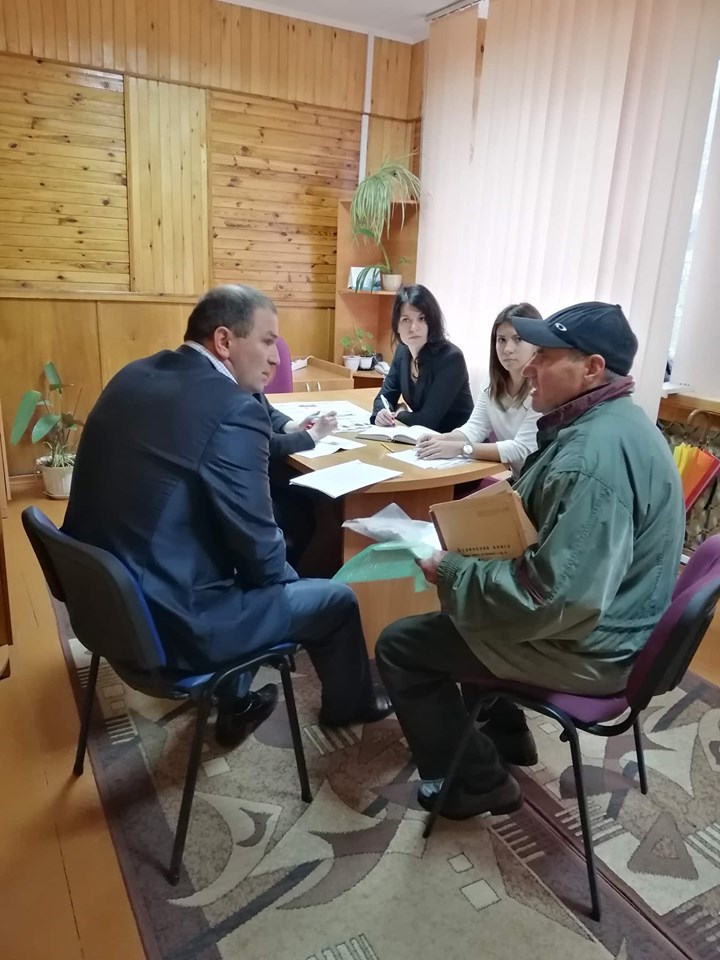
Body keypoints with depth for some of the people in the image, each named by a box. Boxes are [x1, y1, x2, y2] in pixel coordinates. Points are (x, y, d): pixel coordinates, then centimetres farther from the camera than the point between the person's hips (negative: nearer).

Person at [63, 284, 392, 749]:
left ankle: (236, 705, 46)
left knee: (245, 573, 33)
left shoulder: (133, 376, 3)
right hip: (172, 620, -8)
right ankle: (350, 703, 41)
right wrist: (281, 575, 4)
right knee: (337, 600, 11)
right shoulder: (234, 410, -23)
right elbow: (257, 545, -18)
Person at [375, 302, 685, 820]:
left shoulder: (593, 457, -31)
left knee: (400, 645, -4)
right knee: (468, 584, 27)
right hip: (601, 615, 10)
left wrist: (452, 572, -22)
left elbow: (558, 599, -33)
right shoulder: (606, 422, 4)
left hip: (584, 644, -10)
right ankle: (505, 733, 34)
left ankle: (476, 781, 14)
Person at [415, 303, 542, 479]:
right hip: (514, 482, 6)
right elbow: (475, 427, -4)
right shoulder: (493, 384, 4)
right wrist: (441, 440, -24)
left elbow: (522, 449, -24)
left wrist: (460, 448, -30)